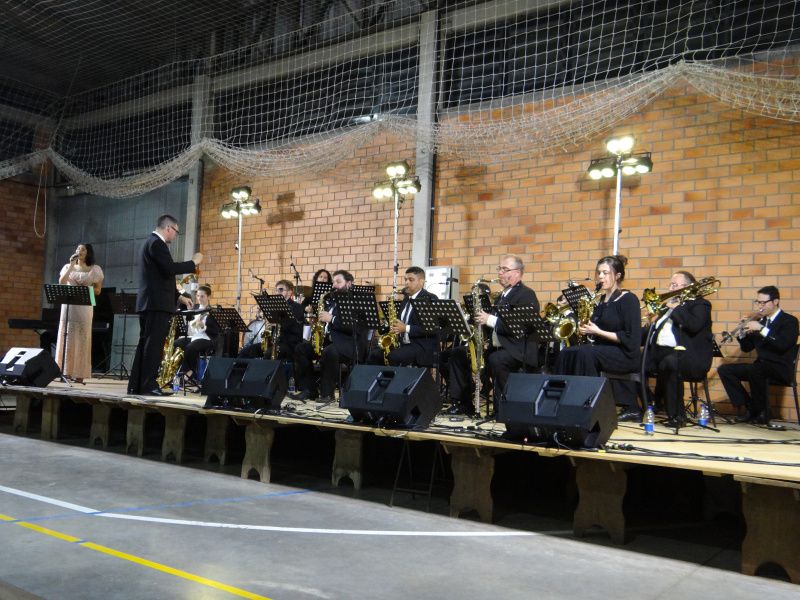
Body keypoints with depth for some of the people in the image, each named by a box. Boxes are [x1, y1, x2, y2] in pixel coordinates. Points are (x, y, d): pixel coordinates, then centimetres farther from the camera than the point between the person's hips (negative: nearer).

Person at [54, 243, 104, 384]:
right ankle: (66, 371, -1)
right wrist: (71, 266, -6)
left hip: (85, 306, -2)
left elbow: (98, 290, 7)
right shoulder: (68, 267, 13)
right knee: (66, 337, -2)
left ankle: (79, 373, -4)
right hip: (68, 305, 2)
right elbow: (61, 282, -2)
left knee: (82, 339, -4)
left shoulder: (94, 269, 8)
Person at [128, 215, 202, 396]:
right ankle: (149, 385, -7)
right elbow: (170, 268, -23)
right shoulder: (157, 243, -11)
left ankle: (136, 385, 13)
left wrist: (178, 295, 23)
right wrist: (194, 262, -11)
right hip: (158, 303, -10)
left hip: (149, 302, 10)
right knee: (154, 344, -8)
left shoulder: (151, 242, 21)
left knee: (145, 343, 11)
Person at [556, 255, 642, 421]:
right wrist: (586, 328, -3)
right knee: (566, 353, -19)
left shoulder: (628, 299, -7)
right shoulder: (601, 300, 14)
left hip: (626, 354, -7)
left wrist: (598, 332, -17)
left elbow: (631, 339, -15)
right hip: (601, 349, 7)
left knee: (585, 352, -33)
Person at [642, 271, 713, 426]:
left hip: (685, 354, -7)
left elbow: (694, 325, -16)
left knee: (669, 362, -38)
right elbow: (650, 330, 25)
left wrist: (676, 308, -7)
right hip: (659, 351, 8)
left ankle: (675, 415, -28)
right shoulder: (669, 304, 26)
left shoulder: (700, 304, 5)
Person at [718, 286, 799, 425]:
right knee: (724, 369, -8)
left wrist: (761, 329, -22)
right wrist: (743, 333, -5)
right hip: (760, 365, 7)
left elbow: (783, 345, -22)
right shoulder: (760, 321, 14)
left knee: (755, 369, -38)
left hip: (781, 368, -7)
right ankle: (750, 407, -7)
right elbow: (747, 348, 14)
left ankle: (762, 413, -19)